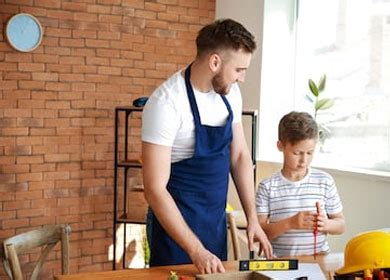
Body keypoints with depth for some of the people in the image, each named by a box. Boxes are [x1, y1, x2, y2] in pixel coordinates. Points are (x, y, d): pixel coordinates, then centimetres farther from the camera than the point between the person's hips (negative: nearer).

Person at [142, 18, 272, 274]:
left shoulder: (230, 93, -1)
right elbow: (155, 189, -25)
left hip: (216, 223, 7)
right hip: (176, 224, -7)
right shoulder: (167, 103, -24)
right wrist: (196, 251, -27)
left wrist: (253, 218, 4)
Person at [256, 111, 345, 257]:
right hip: (280, 261, -2)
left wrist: (326, 224, -9)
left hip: (318, 258, 2)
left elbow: (341, 225, 13)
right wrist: (289, 223, -16)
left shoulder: (325, 181, 6)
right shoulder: (267, 187, 0)